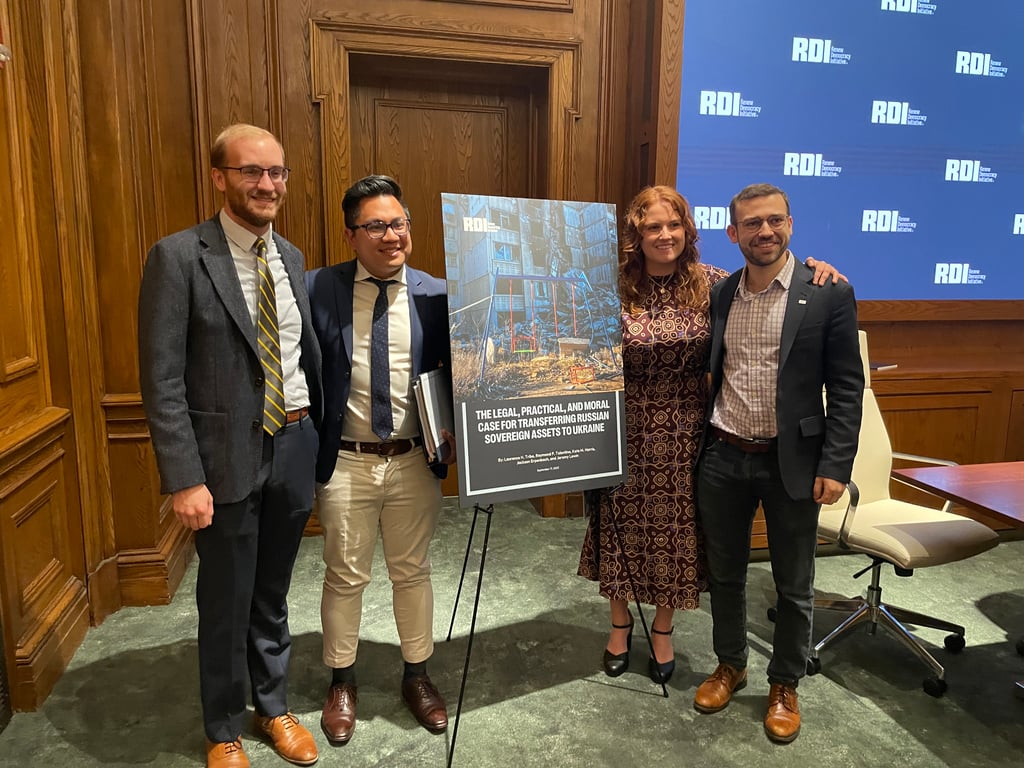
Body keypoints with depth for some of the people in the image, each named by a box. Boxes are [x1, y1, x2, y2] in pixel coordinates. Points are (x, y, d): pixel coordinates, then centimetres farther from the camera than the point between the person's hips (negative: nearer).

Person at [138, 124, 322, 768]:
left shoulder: (290, 257, 7)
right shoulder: (179, 257, -12)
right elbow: (162, 381, -13)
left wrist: (320, 435, 9)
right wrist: (184, 479, -17)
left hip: (296, 445, 5)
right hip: (228, 455, -4)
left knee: (272, 595, 20)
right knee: (226, 604, 12)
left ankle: (274, 707, 42)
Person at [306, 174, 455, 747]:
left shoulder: (437, 296, -3)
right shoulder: (318, 290, -6)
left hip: (415, 461, 1)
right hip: (345, 463, -1)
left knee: (413, 572, 16)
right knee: (346, 577, 14)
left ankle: (418, 675, 38)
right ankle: (342, 681, 38)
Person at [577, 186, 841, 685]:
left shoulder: (711, 283, -3)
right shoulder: (615, 289, -7)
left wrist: (812, 267, -9)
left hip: (684, 435, 1)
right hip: (627, 433, -1)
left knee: (675, 532, 13)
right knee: (623, 529, 13)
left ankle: (662, 630, 37)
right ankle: (620, 624, 38)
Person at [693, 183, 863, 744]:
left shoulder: (829, 294, -7)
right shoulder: (719, 295, 4)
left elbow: (846, 389, -7)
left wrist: (835, 466, -12)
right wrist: (697, 443, 6)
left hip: (792, 463, -3)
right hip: (723, 458, 3)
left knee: (793, 585, 12)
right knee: (724, 573, 17)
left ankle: (784, 686, 33)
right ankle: (729, 665, 39)